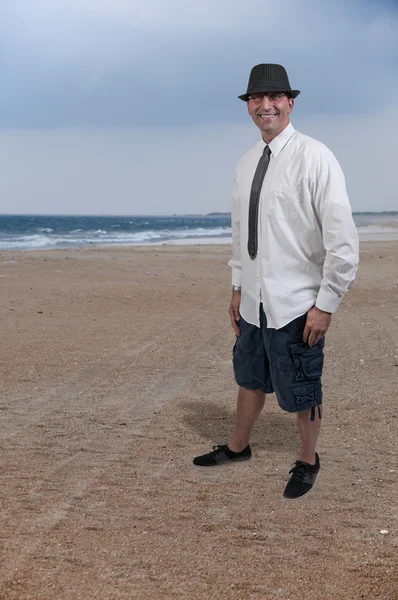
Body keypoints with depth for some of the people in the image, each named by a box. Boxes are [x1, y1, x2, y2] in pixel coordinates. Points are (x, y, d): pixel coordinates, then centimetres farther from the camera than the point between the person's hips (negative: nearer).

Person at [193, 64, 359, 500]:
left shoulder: (314, 158, -15)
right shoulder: (245, 164, 7)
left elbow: (342, 238, -16)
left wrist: (326, 303, -16)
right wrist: (237, 288, 16)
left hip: (297, 304, -6)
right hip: (254, 300, 6)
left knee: (301, 393, 9)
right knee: (250, 378, 22)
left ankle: (307, 462, 33)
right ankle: (237, 448, 43)